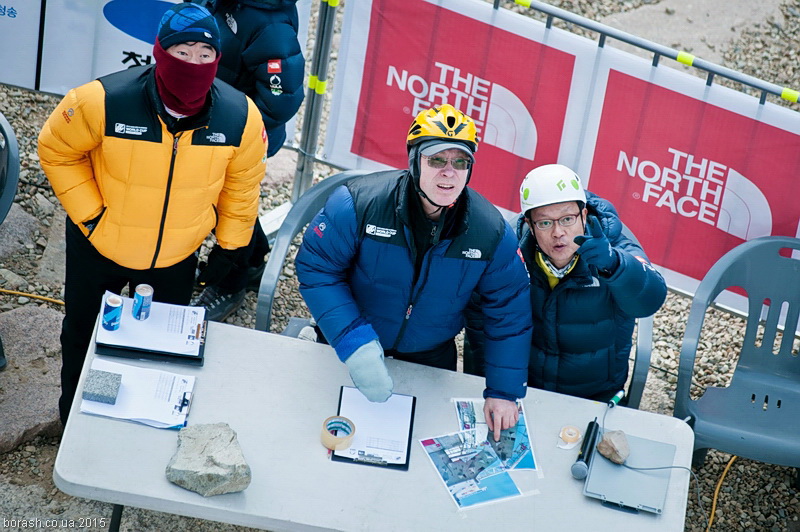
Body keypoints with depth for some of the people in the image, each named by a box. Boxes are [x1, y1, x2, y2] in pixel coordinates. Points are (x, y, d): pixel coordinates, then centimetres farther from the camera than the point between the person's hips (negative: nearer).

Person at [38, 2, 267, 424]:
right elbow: (57, 150, -12)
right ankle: (73, 418, 50)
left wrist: (229, 246, 3)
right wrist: (89, 215, -16)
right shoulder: (103, 101, -30)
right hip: (98, 246, -1)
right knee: (82, 334, 22)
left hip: (177, 257, 2)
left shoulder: (240, 116, -22)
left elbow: (242, 183, -3)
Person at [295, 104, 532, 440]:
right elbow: (316, 268, -23)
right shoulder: (359, 202, -29)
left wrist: (503, 392, -13)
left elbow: (509, 312, -11)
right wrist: (355, 344, -34)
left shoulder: (491, 232, -22)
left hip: (431, 355, 2)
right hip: (352, 344, -1)